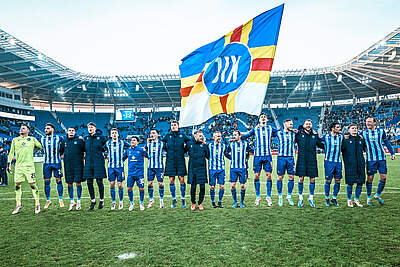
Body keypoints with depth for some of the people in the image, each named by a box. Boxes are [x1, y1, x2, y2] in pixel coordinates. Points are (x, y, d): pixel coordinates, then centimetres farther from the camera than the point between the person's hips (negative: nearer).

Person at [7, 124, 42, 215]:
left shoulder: (32, 139, 6)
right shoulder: (15, 140, 14)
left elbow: (41, 147, 15)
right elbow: (11, 152, 16)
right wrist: (8, 163, 11)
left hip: (29, 165, -3)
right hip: (18, 166, 3)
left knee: (32, 184, -4)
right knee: (17, 185, 5)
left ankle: (37, 204, 5)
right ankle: (18, 204, 18)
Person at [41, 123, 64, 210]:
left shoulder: (58, 138, -1)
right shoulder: (42, 139, 6)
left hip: (57, 162, -2)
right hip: (46, 163, 3)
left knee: (59, 181, 1)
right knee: (46, 182, 4)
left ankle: (60, 200, 12)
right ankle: (48, 200, 17)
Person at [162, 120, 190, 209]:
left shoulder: (182, 135, 5)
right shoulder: (168, 135, 7)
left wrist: (183, 151, 6)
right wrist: (168, 151, 7)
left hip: (180, 160, -1)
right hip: (170, 161, 1)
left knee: (181, 179, -1)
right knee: (171, 180, 3)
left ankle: (183, 198, 15)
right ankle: (174, 199, 17)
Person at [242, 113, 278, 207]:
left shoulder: (270, 128, 11)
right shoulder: (255, 129, 10)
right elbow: (246, 135, 16)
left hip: (267, 155, 0)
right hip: (257, 155, 0)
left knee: (268, 175, -1)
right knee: (256, 176, 0)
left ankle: (269, 197, 11)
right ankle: (258, 196, 14)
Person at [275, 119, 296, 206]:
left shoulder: (293, 133, 8)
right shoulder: (279, 133, 2)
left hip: (291, 158, 3)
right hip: (281, 157, -2)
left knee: (291, 177, 2)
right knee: (280, 177, 1)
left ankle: (289, 196, 17)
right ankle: (280, 197, 13)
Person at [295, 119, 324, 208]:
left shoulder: (315, 135, 8)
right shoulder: (299, 133, 1)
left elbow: (322, 146, 12)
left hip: (312, 160, 2)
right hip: (301, 159, -2)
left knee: (312, 179, 5)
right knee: (301, 179, -1)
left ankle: (311, 198, 22)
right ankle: (300, 198, 16)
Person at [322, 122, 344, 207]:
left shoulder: (341, 137, 7)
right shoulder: (326, 137, -3)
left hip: (338, 162, 4)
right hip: (329, 161, -3)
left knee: (338, 181, 5)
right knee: (328, 181, 0)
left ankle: (334, 198, 20)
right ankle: (327, 198, 14)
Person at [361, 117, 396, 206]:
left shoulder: (381, 131, 6)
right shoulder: (363, 133, 2)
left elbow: (387, 143, 15)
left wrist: (392, 153, 13)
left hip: (381, 158, 2)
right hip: (370, 159, -2)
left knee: (383, 177, 0)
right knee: (370, 178, -1)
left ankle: (377, 195, 20)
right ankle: (369, 197, 13)